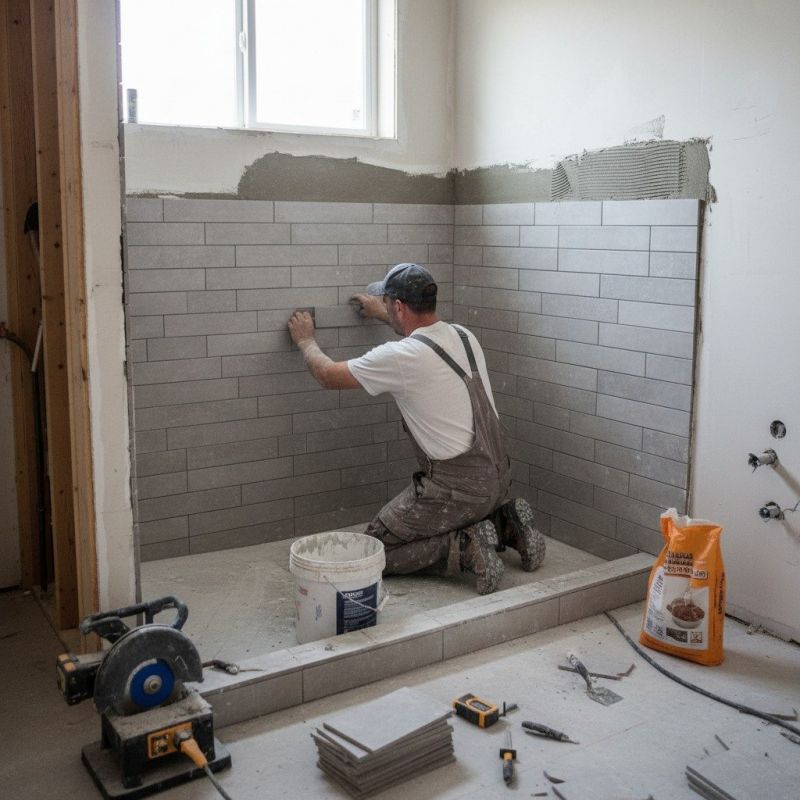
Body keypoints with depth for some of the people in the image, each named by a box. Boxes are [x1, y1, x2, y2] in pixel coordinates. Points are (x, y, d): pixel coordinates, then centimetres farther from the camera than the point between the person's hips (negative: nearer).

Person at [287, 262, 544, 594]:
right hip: (498, 477, 8)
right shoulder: (463, 336, 5)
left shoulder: (399, 357, -17)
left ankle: (464, 548, -10)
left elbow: (330, 375, -1)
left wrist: (305, 341, 18)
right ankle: (504, 525, 12)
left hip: (457, 487, -8)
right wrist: (382, 315, 44)